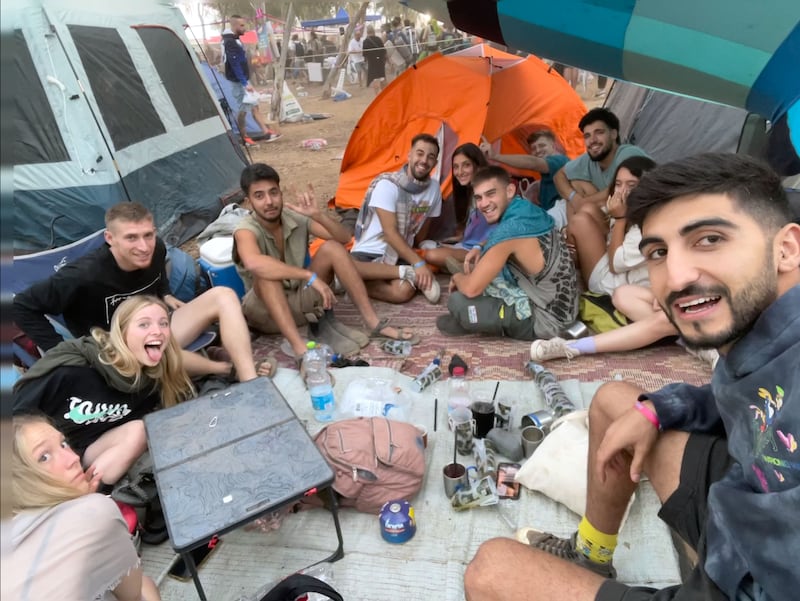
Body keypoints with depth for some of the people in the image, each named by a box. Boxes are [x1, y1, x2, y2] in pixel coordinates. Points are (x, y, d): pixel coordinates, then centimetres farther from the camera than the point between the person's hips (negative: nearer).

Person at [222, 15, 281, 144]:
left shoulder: (234, 39, 12)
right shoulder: (230, 42, -19)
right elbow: (235, 65, -25)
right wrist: (245, 83, -28)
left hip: (243, 79, 10)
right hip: (238, 81, -10)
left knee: (254, 106, 11)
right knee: (243, 109, -3)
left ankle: (266, 132, 16)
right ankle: (244, 138, 7)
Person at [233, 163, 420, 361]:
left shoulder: (296, 217, -7)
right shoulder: (246, 230, -22)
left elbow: (344, 238, -10)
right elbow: (253, 263, -45)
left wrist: (319, 215, -28)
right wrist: (310, 276, -46)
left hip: (298, 301, 5)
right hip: (265, 311, -5)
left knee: (332, 248, -15)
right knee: (266, 274, -36)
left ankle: (375, 324, -15)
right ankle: (300, 349, -43)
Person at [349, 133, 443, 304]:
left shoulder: (434, 188, 1)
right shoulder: (387, 184, -15)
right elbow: (390, 232, -19)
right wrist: (418, 264, -23)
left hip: (400, 256, 2)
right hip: (370, 252, -2)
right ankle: (408, 273, -26)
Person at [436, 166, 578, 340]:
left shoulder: (510, 229, -25)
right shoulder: (528, 211, 1)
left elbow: (471, 289, -25)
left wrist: (457, 277, -2)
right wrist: (481, 250, 4)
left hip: (545, 319, -9)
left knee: (457, 302, -17)